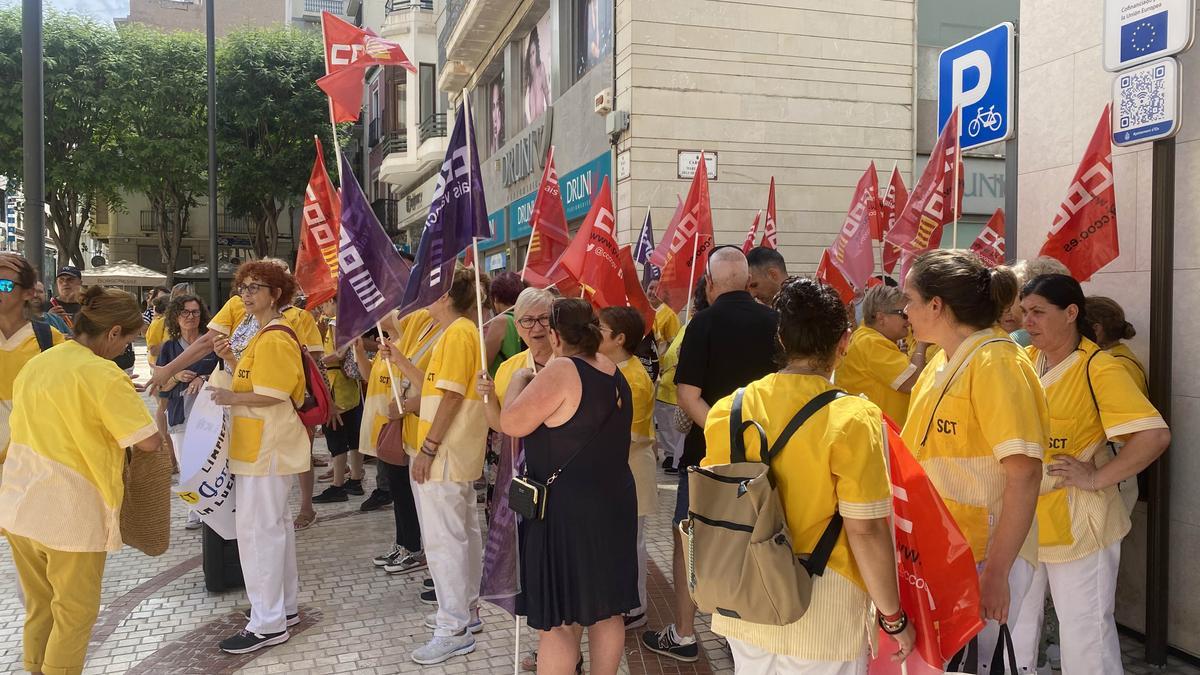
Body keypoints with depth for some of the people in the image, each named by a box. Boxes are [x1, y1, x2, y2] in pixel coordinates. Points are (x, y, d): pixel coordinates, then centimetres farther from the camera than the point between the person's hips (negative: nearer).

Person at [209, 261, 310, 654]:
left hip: (267, 449, -11)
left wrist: (230, 398, -14)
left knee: (258, 529, -6)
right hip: (268, 446, 11)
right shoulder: (265, 334, 17)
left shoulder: (273, 339, -18)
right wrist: (232, 360, 4)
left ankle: (268, 624, 3)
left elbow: (273, 395, -24)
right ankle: (285, 607, 28)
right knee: (276, 524, 16)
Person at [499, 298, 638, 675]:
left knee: (556, 619, 3)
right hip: (614, 502, 9)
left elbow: (511, 423, -19)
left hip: (566, 510, -8)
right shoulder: (614, 374, 7)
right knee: (607, 609, 18)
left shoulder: (562, 371, -19)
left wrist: (519, 381, -3)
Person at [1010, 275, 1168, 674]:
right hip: (1020, 517, 6)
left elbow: (1155, 435, -21)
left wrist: (1096, 479, -19)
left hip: (1074, 521, -5)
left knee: (1084, 630, 8)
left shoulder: (1099, 368, -14)